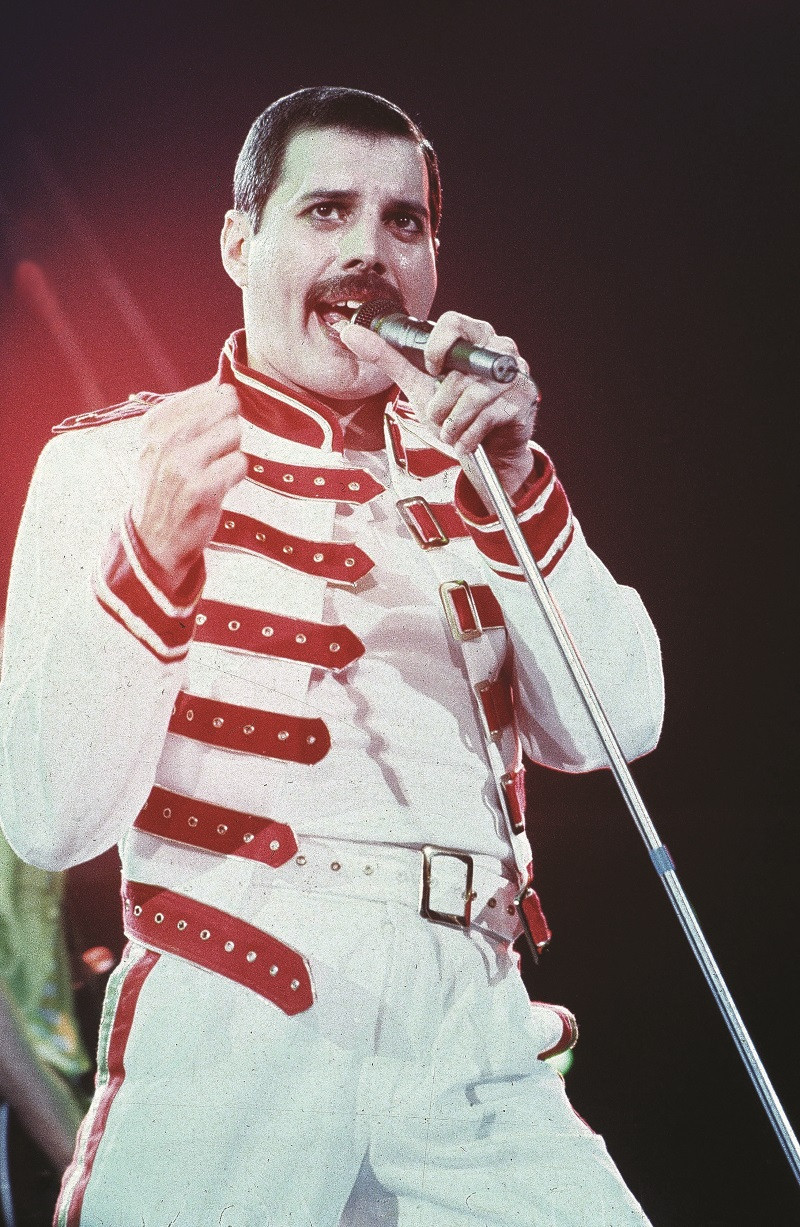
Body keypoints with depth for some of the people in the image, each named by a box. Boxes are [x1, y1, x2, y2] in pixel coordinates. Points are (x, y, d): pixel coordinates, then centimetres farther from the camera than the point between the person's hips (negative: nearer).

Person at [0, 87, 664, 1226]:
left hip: (475, 1038, 3)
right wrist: (154, 555, -22)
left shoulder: (460, 473, 15)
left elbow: (612, 729, 2)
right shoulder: (115, 457, 3)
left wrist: (516, 490, -9)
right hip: (231, 1029, -3)